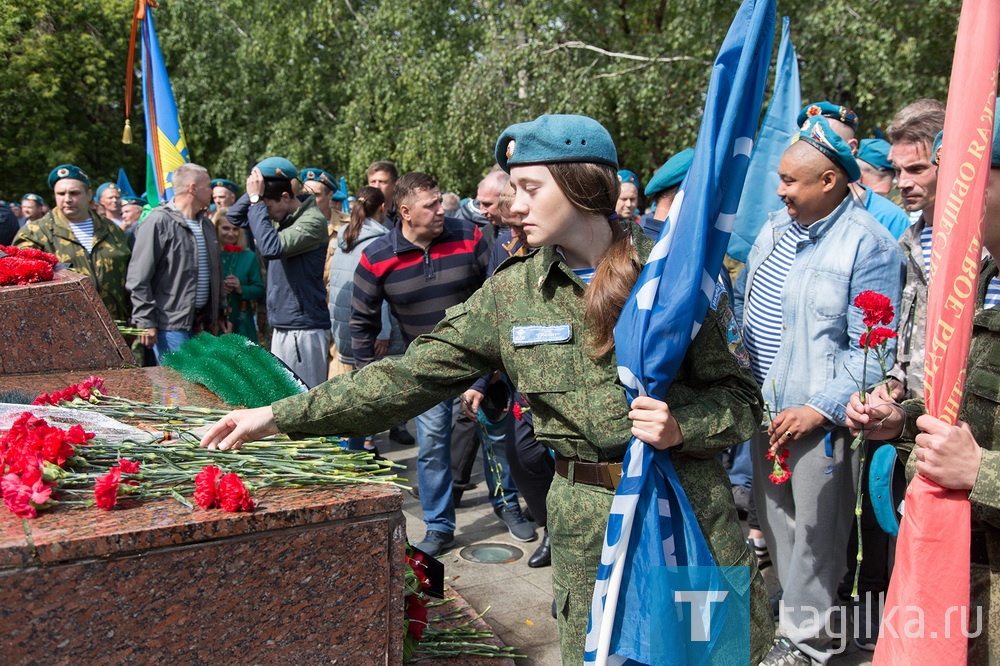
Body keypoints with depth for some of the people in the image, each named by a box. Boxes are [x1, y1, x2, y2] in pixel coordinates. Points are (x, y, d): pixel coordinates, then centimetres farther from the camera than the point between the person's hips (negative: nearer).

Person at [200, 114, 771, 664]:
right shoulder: (512, 292, 0)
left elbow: (741, 396, 0)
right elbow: (411, 375, -2)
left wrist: (683, 426, -22)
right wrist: (280, 415, -5)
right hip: (585, 525, 1)